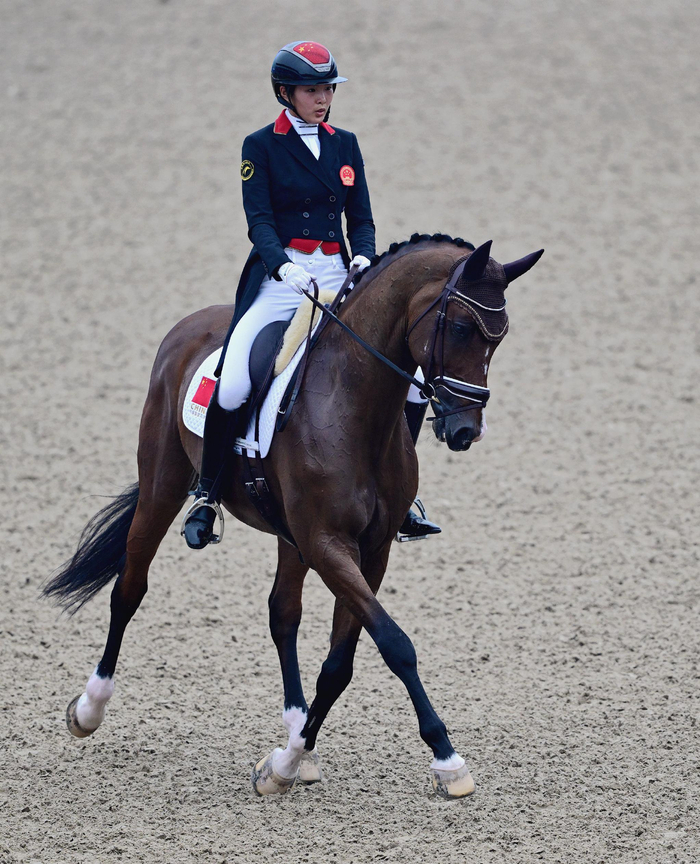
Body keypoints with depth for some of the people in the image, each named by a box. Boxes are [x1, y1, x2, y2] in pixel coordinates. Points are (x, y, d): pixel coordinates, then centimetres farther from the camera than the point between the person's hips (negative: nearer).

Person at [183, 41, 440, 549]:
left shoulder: (345, 145, 13)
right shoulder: (261, 147, 1)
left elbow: (361, 217, 10)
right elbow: (259, 221, -9)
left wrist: (363, 257, -12)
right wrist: (282, 264, -29)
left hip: (337, 278, 4)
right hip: (279, 278, -4)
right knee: (232, 387, -23)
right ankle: (208, 493, -5)